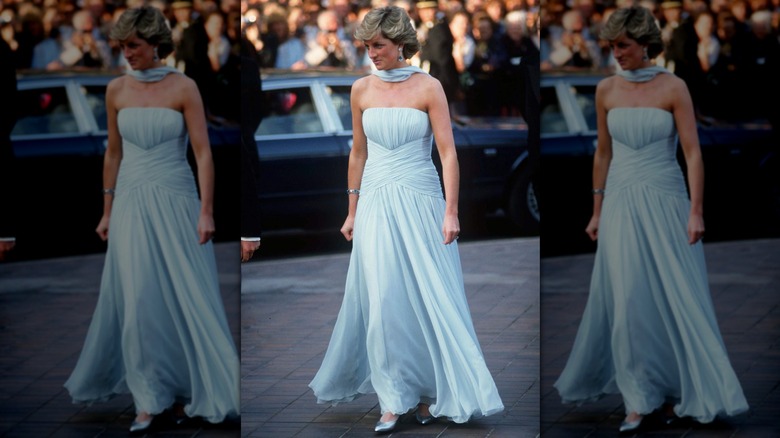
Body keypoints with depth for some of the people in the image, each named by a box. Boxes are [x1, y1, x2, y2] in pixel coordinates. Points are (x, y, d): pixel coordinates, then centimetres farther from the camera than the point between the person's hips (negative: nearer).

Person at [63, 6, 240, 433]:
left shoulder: (183, 88, -5)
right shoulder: (116, 90, 5)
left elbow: (202, 151, -7)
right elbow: (113, 152, 14)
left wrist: (206, 211, -13)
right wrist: (107, 210, 13)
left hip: (175, 201, -2)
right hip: (131, 203, 3)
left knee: (184, 298, -1)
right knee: (138, 301, -2)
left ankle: (186, 390, 10)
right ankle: (149, 398, 2)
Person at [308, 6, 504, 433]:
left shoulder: (428, 87, -4)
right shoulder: (362, 89, 6)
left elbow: (448, 152, -7)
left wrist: (451, 212, -13)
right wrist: (352, 210, 14)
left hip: (420, 201, -2)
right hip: (376, 204, 2)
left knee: (429, 298, 0)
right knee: (384, 301, -2)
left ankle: (429, 391, 13)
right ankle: (393, 401, 3)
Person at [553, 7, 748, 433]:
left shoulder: (673, 88, -5)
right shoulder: (606, 90, 5)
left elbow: (693, 152, -8)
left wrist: (695, 211, -14)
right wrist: (597, 210, 13)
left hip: (665, 202, -2)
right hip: (621, 204, 2)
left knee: (676, 299, 0)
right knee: (629, 302, -1)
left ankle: (675, 391, 12)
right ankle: (638, 401, 3)